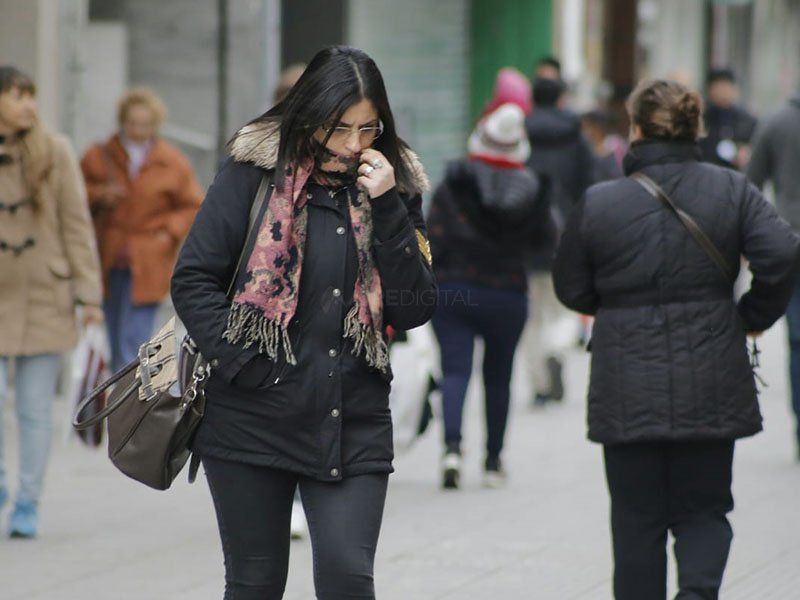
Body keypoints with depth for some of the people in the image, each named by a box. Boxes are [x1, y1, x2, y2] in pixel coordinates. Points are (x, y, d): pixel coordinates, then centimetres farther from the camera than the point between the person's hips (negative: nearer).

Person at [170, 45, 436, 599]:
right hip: (254, 420, -1)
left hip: (353, 423, 1)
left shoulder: (394, 188, 7)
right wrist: (242, 361, -13)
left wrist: (386, 210, -10)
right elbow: (193, 280, -3)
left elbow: (415, 308, -1)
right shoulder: (254, 174, -2)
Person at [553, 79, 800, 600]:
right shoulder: (732, 191, -2)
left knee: (637, 518, 10)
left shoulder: (597, 204, -4)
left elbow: (572, 291, 4)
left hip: (628, 391, -1)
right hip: (709, 386, 1)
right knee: (702, 508, 11)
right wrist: (756, 315, 5)